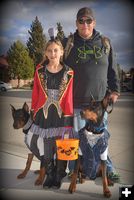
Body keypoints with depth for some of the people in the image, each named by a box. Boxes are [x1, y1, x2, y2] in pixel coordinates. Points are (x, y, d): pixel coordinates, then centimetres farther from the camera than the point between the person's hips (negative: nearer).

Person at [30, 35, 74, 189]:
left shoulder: (68, 73, -2)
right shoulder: (40, 71, 2)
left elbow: (69, 97, -2)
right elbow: (35, 93, 5)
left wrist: (68, 117, -3)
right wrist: (34, 112, 5)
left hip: (61, 114, -1)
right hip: (45, 114, 1)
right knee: (47, 147, 10)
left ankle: (58, 176, 27)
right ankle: (49, 175, 30)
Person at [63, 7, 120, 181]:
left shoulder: (105, 43, 10)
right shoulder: (68, 43, 4)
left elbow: (112, 70, 14)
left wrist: (114, 91, 5)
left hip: (100, 102, 2)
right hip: (76, 103, -1)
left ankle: (108, 170, 28)